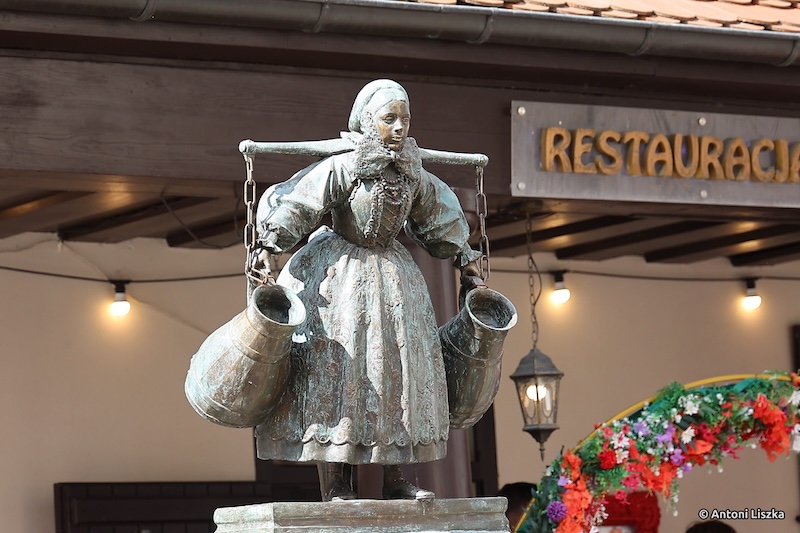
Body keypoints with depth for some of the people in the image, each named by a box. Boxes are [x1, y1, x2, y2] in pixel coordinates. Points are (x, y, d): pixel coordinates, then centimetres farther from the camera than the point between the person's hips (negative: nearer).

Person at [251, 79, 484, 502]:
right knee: (335, 372, -8)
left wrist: (464, 260, 24)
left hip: (392, 276, 6)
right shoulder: (341, 170, -18)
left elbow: (439, 220, 17)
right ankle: (334, 486, -8)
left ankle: (393, 478, 5)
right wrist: (264, 258, -21)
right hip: (338, 278, -6)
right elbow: (287, 209, -17)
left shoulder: (415, 177, -1)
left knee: (398, 371, 2)